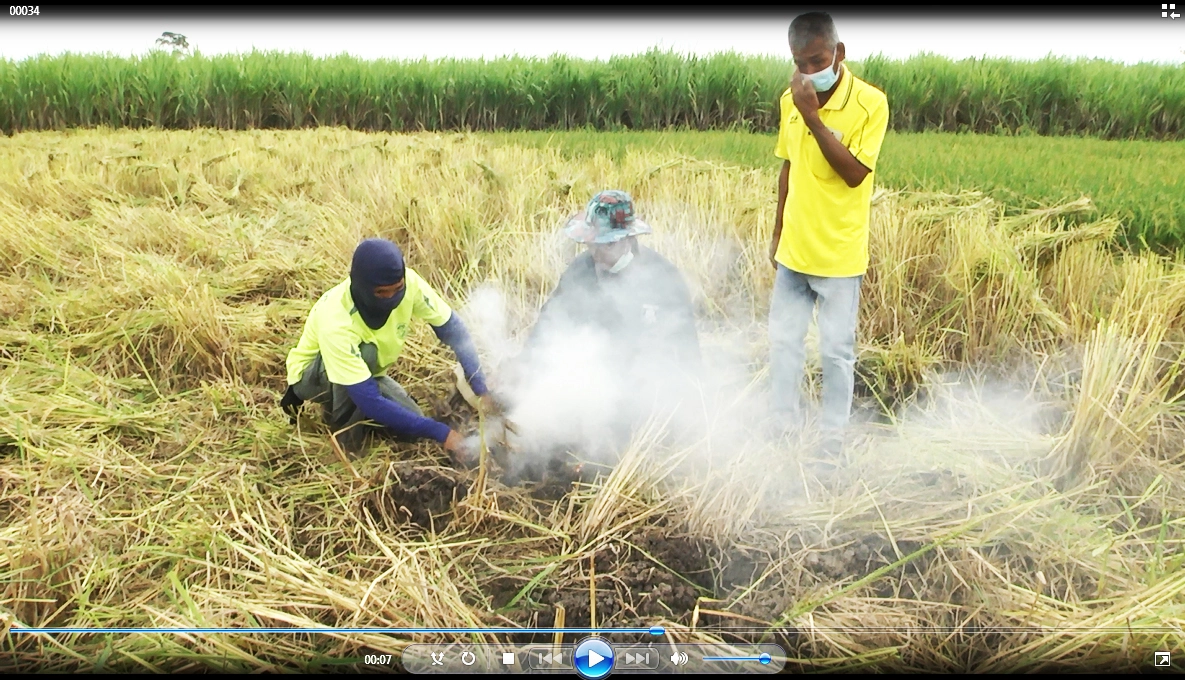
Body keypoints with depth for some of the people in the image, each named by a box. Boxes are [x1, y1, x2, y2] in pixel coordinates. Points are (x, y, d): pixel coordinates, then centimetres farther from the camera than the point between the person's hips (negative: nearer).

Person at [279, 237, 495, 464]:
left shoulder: (408, 283, -28)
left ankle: (352, 408, 11)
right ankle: (346, 427, -11)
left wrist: (482, 392, -27)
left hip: (367, 371, 5)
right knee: (365, 351, -36)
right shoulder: (335, 322, -40)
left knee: (413, 428, -15)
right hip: (313, 375, -5)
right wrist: (441, 432, -41)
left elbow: (454, 331, -18)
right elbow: (371, 402, -40)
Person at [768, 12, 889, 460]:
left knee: (836, 352, 4)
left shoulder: (869, 103, -12)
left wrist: (812, 115, -24)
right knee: (783, 343, 11)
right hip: (793, 251, 5)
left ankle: (833, 443, 20)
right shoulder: (791, 100, 3)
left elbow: (854, 173, -21)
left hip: (839, 255, -5)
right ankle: (786, 430, 26)